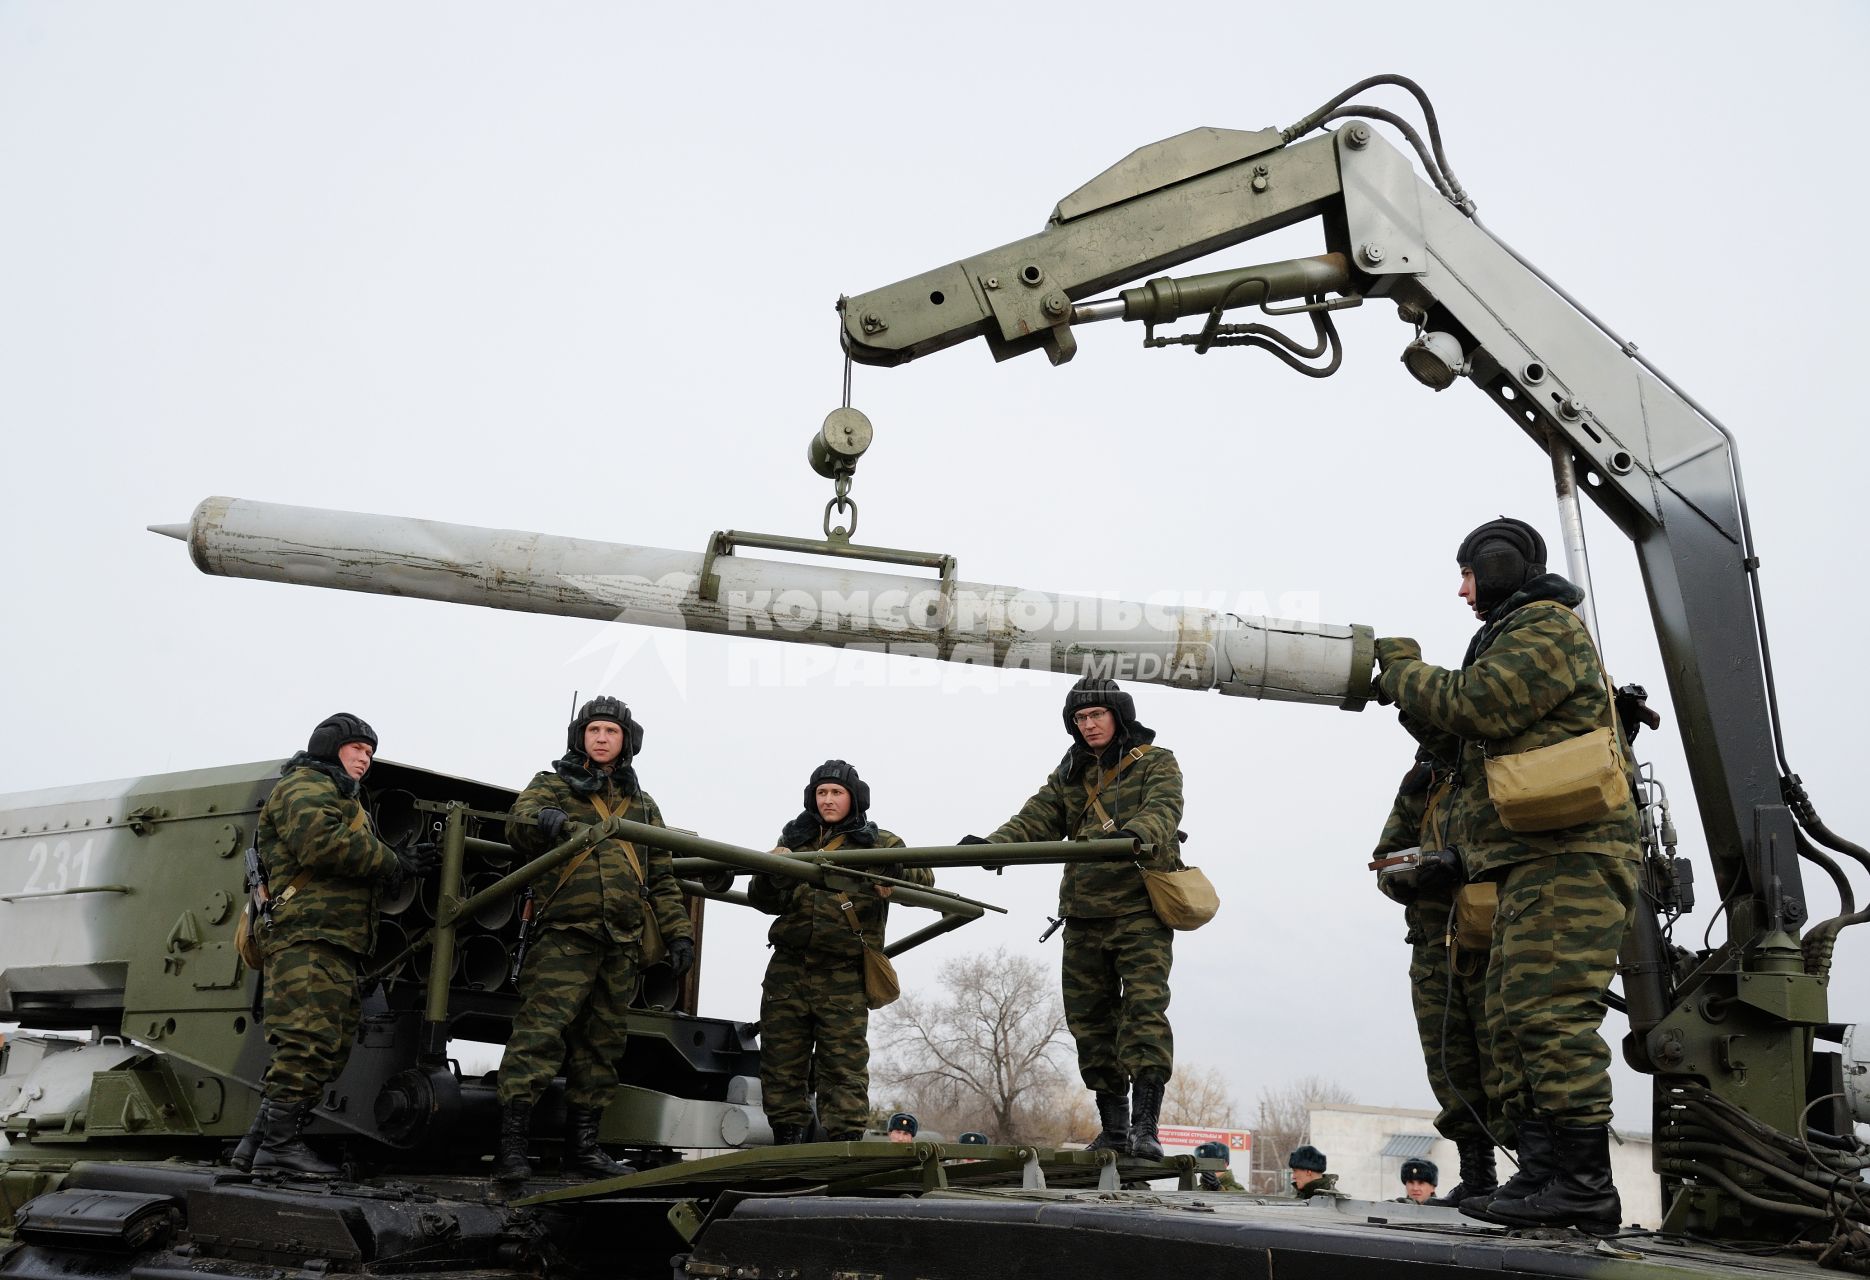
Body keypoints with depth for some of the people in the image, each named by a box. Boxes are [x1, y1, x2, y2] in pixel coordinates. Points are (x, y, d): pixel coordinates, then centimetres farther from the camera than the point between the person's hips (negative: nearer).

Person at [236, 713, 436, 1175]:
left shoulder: (341, 798, 34)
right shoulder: (305, 784, 1)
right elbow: (321, 842, -18)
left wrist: (403, 861, 7)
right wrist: (394, 863, -10)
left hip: (335, 945, 11)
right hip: (307, 934, -10)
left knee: (327, 1049, 8)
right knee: (309, 1041, -16)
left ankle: (259, 1143, 10)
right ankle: (278, 1144, -15)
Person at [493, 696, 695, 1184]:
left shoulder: (643, 806, 22)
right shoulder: (552, 786, 11)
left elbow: (661, 878, 22)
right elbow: (518, 824, -10)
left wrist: (678, 932, 11)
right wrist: (543, 820, -33)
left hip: (622, 943, 4)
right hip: (565, 933, -4)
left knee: (601, 1043, 6)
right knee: (541, 1029, -15)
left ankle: (583, 1143, 13)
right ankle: (511, 1142, -15)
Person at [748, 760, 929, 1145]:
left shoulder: (878, 842, 7)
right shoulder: (795, 838, 16)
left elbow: (924, 881, -3)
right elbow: (764, 901, 11)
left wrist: (898, 870, -25)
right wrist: (769, 875, -11)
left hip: (842, 974, -3)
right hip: (787, 969, 3)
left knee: (843, 1066, -4)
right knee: (780, 1061, 6)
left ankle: (845, 1140, 1)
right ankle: (786, 1139, 15)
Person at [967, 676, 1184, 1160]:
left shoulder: (1156, 764, 2)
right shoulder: (1070, 773, 17)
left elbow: (1163, 811, -17)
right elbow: (1038, 818, 6)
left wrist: (1134, 834, -40)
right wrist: (992, 844, -14)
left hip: (1140, 909, -5)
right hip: (1083, 917, 5)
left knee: (1144, 1007, -15)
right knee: (1089, 1017, 7)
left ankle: (1145, 1125, -15)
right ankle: (1112, 1128, 17)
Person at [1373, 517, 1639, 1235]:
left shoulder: (1548, 626, -5)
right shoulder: (1519, 636, 28)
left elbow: (1477, 706, -15)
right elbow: (1480, 728, 25)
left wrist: (1401, 670, -1)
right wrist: (1409, 692, 15)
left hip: (1567, 854, -11)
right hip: (1535, 862, 11)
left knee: (1550, 1012, -16)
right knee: (1513, 1020, 8)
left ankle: (1582, 1184, -15)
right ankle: (1543, 1174, 9)